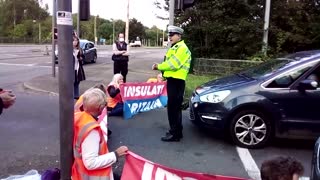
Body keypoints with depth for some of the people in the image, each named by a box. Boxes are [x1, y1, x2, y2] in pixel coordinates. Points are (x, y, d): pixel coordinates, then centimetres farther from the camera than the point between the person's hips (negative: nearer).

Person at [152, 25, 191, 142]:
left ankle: (175, 134, 0)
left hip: (176, 81, -10)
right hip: (172, 80, 10)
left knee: (173, 108, -7)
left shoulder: (182, 48, -13)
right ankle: (176, 131, 26)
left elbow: (173, 64, -22)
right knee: (174, 107, 15)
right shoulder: (175, 48, 19)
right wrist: (160, 67, 0)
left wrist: (159, 66, -11)